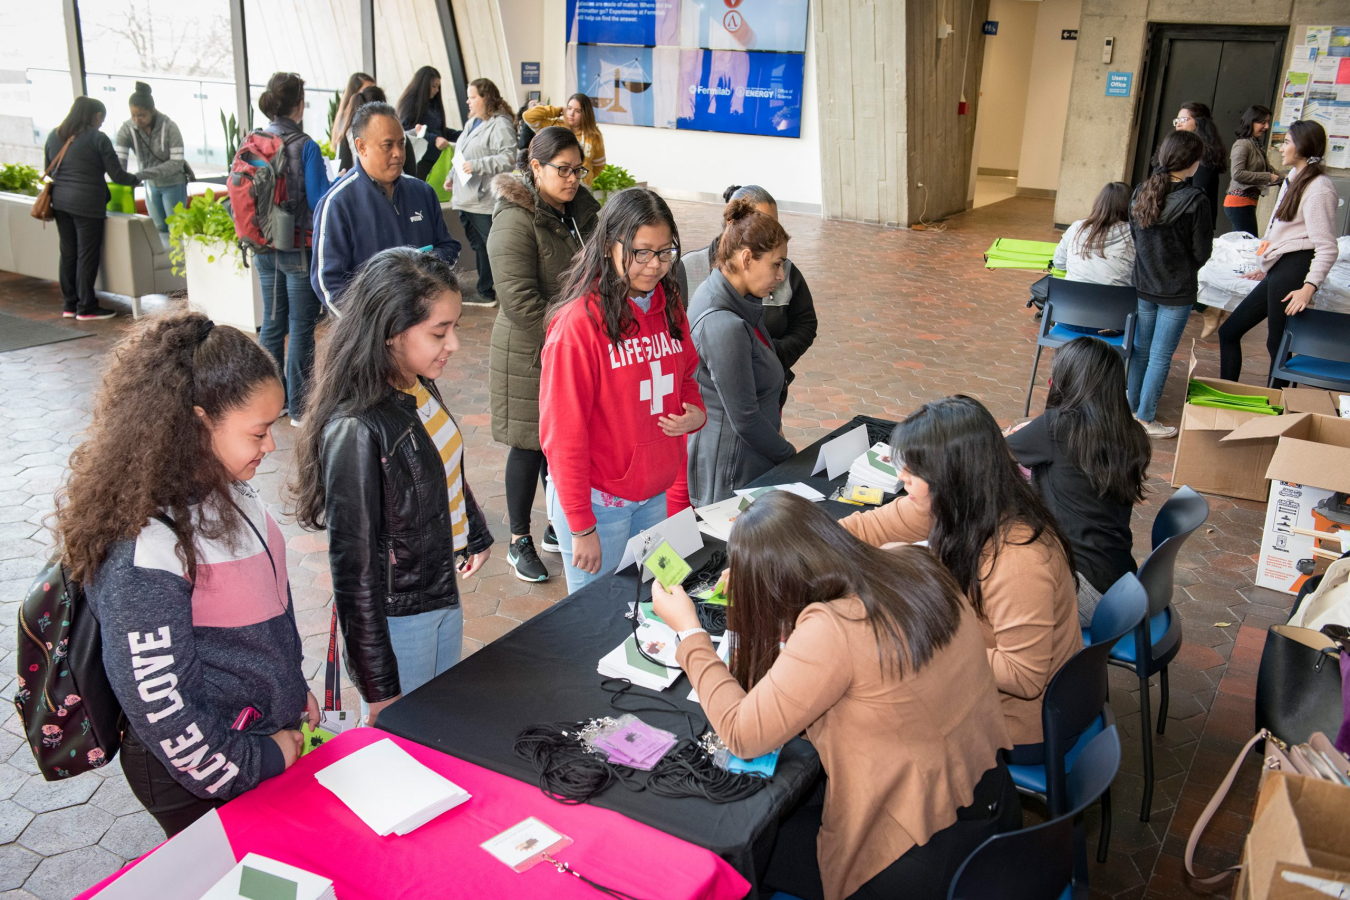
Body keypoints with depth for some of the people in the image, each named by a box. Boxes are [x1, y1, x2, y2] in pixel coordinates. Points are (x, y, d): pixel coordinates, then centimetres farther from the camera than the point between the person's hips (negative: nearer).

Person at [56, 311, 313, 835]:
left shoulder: (225, 488, -5)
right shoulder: (144, 553, -32)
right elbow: (158, 704, -26)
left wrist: (293, 688, 16)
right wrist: (255, 764, -14)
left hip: (273, 730, 8)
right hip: (202, 781, -8)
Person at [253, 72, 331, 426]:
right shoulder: (305, 146, -15)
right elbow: (319, 200, -14)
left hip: (264, 248, 6)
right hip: (299, 249, -6)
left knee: (272, 324, 15)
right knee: (301, 328, 2)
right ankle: (300, 408, 9)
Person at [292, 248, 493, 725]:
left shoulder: (420, 387, -4)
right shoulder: (356, 431, -28)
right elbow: (354, 566, -23)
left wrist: (477, 535, 31)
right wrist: (379, 687, -18)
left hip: (444, 596, 8)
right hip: (395, 619, -8)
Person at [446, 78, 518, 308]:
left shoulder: (500, 125, -13)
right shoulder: (473, 123, 18)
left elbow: (508, 159, -23)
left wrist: (476, 166, -25)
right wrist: (453, 175, 18)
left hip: (486, 201, -10)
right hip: (467, 199, 10)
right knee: (479, 247, 15)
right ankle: (485, 293, 23)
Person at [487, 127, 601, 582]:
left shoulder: (582, 210, 8)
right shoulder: (515, 221, -16)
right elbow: (520, 301, -23)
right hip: (530, 356, -7)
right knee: (530, 445, 4)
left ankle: (559, 527, 31)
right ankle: (519, 541, 19)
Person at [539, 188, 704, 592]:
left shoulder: (668, 305, 3)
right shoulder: (579, 321, -19)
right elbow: (563, 434, -17)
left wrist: (696, 414, -4)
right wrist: (581, 526, -16)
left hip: (656, 493, 6)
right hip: (598, 501, -6)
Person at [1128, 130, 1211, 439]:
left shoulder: (1140, 193, -3)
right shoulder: (1194, 201, -17)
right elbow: (1202, 253, -9)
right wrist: (1184, 271, 10)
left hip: (1143, 284, 5)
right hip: (1176, 290, -5)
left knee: (1140, 349, 18)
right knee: (1161, 356, 4)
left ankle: (1130, 408, 26)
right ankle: (1145, 419, 11)